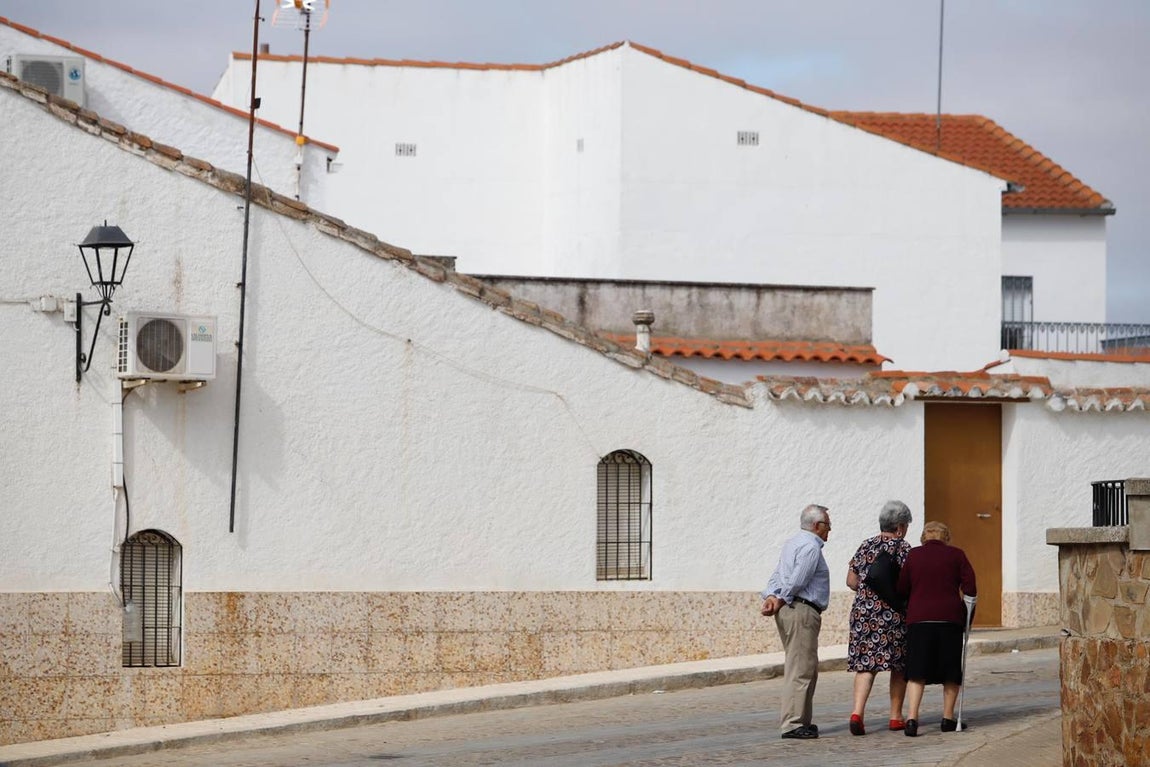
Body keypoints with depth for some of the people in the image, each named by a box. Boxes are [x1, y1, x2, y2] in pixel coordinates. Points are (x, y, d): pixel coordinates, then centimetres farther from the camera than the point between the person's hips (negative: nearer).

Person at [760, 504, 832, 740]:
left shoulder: (792, 543, 20)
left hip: (788, 609, 10)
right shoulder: (811, 546, -12)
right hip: (801, 610, -10)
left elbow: (777, 575, 13)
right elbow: (797, 581, -19)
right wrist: (780, 602, -7)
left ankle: (801, 720, 19)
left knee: (806, 668, 16)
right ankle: (792, 723, -13)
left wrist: (771, 596, -3)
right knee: (801, 669, -10)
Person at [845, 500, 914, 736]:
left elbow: (851, 581, 9)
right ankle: (896, 716, 17)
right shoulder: (903, 549, -7)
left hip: (863, 611, 3)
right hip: (894, 614, -3)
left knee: (865, 664, 2)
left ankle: (857, 711, -17)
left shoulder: (865, 547, 7)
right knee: (899, 666, 12)